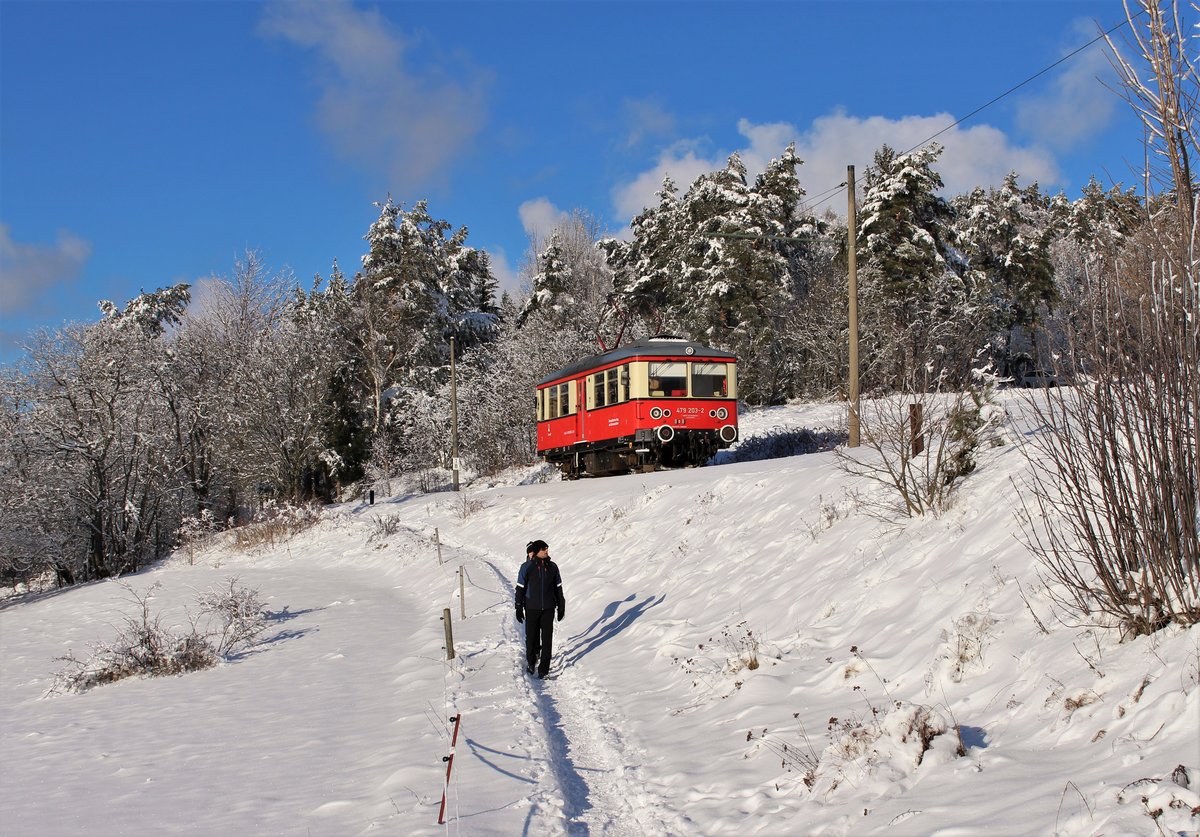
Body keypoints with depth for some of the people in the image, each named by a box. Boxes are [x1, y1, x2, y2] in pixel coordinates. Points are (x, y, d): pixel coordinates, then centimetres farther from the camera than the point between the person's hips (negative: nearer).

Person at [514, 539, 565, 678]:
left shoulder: (552, 567, 1)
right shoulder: (527, 567, -7)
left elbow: (558, 588, 9)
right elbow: (520, 588, -3)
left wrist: (561, 607, 11)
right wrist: (519, 608, -3)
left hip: (548, 609, 2)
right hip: (531, 609, -2)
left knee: (547, 638, 1)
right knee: (531, 637, 7)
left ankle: (544, 668, 8)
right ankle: (531, 662, 29)